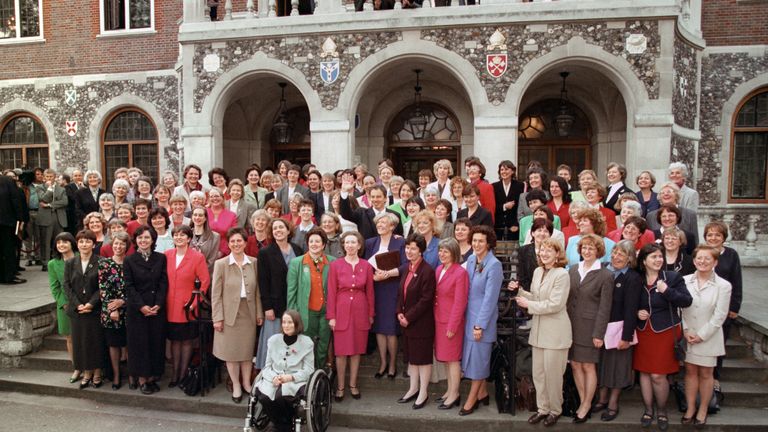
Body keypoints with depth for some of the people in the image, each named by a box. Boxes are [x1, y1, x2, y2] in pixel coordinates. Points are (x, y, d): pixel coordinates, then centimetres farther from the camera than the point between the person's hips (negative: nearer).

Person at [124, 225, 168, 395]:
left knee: (156, 342, 5)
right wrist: (141, 306, -13)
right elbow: (129, 287, -4)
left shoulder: (161, 258, 4)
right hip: (137, 309, -1)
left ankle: (152, 377, 16)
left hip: (158, 308, 1)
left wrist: (158, 304, -11)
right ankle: (142, 379, 13)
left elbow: (163, 283, 0)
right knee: (139, 343, 3)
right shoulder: (129, 261, 1)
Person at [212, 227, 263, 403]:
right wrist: (217, 318, -9)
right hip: (229, 314, -2)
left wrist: (259, 313, 5)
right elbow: (216, 294, -6)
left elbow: (257, 291, 6)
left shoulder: (253, 263, 1)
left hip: (249, 314, 2)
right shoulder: (221, 264, -6)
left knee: (248, 350, 11)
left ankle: (246, 383, 28)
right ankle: (236, 385, 25)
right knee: (231, 351, 8)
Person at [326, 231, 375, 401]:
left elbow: (370, 291, 7)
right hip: (342, 311, -2)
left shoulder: (366, 266, 2)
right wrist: (331, 316, -5)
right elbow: (331, 292, -3)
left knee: (357, 350, 10)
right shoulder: (335, 265, -3)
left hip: (360, 312, 2)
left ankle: (353, 385, 24)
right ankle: (340, 387, 17)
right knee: (341, 351, 3)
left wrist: (371, 314, 7)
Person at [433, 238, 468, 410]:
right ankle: (450, 390, 28)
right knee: (445, 357, 15)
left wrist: (452, 326, -15)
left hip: (451, 322, -7)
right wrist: (434, 318, 8)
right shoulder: (439, 269, 7)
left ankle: (454, 395, 15)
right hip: (439, 320, 7)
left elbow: (460, 302, -16)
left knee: (452, 358, 3)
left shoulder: (460, 272, -16)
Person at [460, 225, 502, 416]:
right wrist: (471, 319, 7)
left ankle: (472, 399, 17)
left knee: (478, 357, 4)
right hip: (469, 316, 7)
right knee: (472, 355, 14)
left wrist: (480, 325, -16)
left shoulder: (494, 265, -16)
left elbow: (490, 298, -17)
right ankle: (482, 393, 30)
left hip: (483, 318, -6)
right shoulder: (471, 260, 4)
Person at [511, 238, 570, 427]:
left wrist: (528, 305, -15)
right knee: (538, 373, 14)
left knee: (552, 374, 5)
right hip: (538, 330, 7)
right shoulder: (537, 271, 8)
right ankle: (543, 408, 28)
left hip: (555, 332, -7)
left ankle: (555, 410, 24)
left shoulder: (562, 274, -15)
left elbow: (555, 305, -20)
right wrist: (519, 291, -1)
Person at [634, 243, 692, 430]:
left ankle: (661, 411, 20)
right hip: (643, 332, 3)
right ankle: (648, 410, 25)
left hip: (665, 332, -3)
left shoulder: (673, 277, -5)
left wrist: (667, 290, -21)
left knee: (658, 375, -3)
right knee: (644, 372, 8)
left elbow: (687, 301, -11)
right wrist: (636, 313, -5)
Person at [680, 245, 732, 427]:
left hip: (708, 338, -2)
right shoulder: (685, 281, -3)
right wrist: (685, 331, -9)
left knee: (705, 373, 10)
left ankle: (702, 410, 25)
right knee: (690, 371, 11)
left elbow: (719, 316, -9)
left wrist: (701, 335, -11)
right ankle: (690, 408, 24)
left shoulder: (723, 286, -8)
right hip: (687, 336, 2)